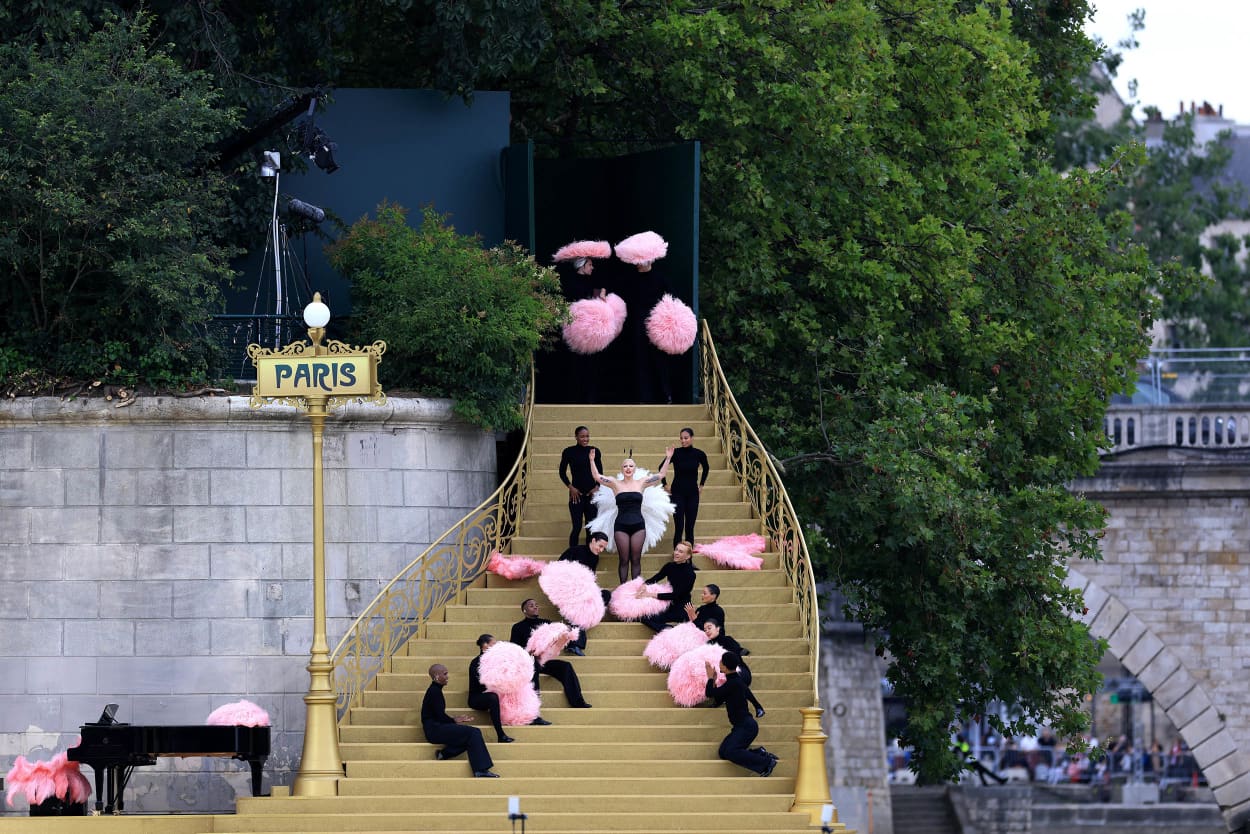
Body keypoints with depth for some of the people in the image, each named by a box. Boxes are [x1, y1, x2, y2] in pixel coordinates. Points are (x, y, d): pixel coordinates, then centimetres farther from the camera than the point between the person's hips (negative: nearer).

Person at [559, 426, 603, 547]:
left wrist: (597, 487, -4)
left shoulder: (594, 451, 4)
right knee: (577, 527, -7)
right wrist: (571, 487, -8)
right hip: (576, 493, -3)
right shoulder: (569, 452, -2)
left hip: (592, 493, 3)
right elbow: (562, 472, 3)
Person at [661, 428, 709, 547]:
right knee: (679, 527, -5)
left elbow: (706, 468, 18)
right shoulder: (676, 453, -8)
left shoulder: (699, 454, -3)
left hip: (692, 493, 2)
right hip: (678, 492, -2)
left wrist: (701, 484, 16)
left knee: (690, 527, 4)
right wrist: (665, 485, 5)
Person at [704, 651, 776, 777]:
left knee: (730, 752, -26)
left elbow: (710, 694, -13)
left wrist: (710, 678, 5)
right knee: (723, 752, 2)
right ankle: (759, 754, 5)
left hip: (746, 726, -10)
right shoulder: (733, 681, 15)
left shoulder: (734, 683, -16)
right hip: (741, 725, 10)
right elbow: (718, 700, 24)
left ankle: (767, 762, -20)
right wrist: (713, 681, 21)